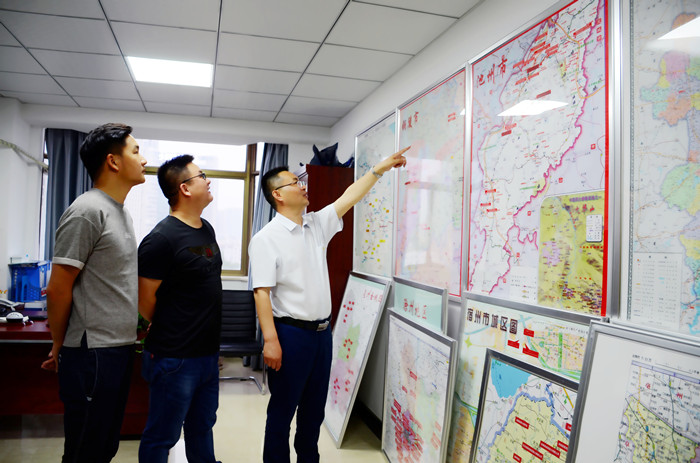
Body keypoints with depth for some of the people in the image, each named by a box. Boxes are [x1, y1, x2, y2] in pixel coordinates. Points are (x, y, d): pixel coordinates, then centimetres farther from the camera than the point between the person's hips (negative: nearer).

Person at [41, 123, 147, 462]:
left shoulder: (122, 213, 12)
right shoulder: (87, 211, -16)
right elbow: (59, 289, -14)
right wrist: (58, 348, -4)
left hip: (120, 347, 8)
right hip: (93, 354, -8)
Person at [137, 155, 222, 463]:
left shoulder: (207, 229, 7)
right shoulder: (161, 238, -19)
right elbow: (145, 299, -15)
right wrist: (167, 333, 2)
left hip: (209, 353, 8)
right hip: (175, 359, -7)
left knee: (202, 426, 23)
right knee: (162, 437, 10)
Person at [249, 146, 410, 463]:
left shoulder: (317, 225, 9)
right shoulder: (266, 238, -11)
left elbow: (349, 198, 12)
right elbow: (262, 293, -17)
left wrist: (380, 168, 10)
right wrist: (270, 341, -22)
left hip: (322, 331, 7)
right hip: (291, 333, -7)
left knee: (314, 407, 19)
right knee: (282, 410, 7)